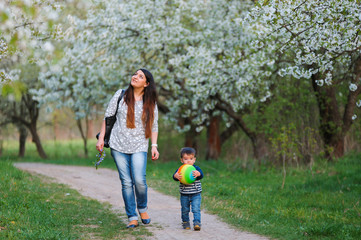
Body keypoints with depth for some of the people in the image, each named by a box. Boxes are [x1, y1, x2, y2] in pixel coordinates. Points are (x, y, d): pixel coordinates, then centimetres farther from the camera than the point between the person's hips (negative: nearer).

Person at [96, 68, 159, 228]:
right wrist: (101, 137, 2)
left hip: (139, 147, 0)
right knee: (126, 182, -2)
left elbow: (154, 127, 9)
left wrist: (154, 146, -2)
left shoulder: (150, 103, 4)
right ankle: (132, 217, 6)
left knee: (139, 180, -14)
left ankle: (142, 209, 14)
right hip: (118, 146, 1)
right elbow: (108, 116, 7)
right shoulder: (121, 95, 3)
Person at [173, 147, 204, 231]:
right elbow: (175, 176, -15)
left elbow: (201, 175, -20)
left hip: (196, 194, -1)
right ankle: (185, 222, 29)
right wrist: (176, 176, -41)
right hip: (184, 195, 1)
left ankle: (197, 222, -6)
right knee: (185, 210, 12)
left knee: (196, 209, -11)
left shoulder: (196, 168, -4)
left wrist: (198, 174, -45)